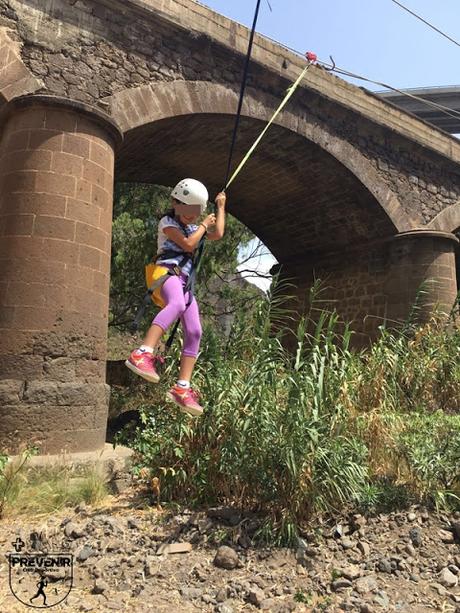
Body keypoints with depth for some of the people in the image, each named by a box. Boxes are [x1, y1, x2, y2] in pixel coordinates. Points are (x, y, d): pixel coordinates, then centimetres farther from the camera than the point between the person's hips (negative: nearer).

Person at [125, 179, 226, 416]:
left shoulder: (193, 227, 29)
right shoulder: (167, 222, 6)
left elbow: (218, 234, 15)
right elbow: (188, 245, -8)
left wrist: (220, 207, 23)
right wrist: (204, 225, 6)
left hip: (185, 281, 8)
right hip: (167, 271, -8)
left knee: (194, 333, -6)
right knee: (178, 304, -41)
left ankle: (182, 388, -6)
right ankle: (143, 353, -57)